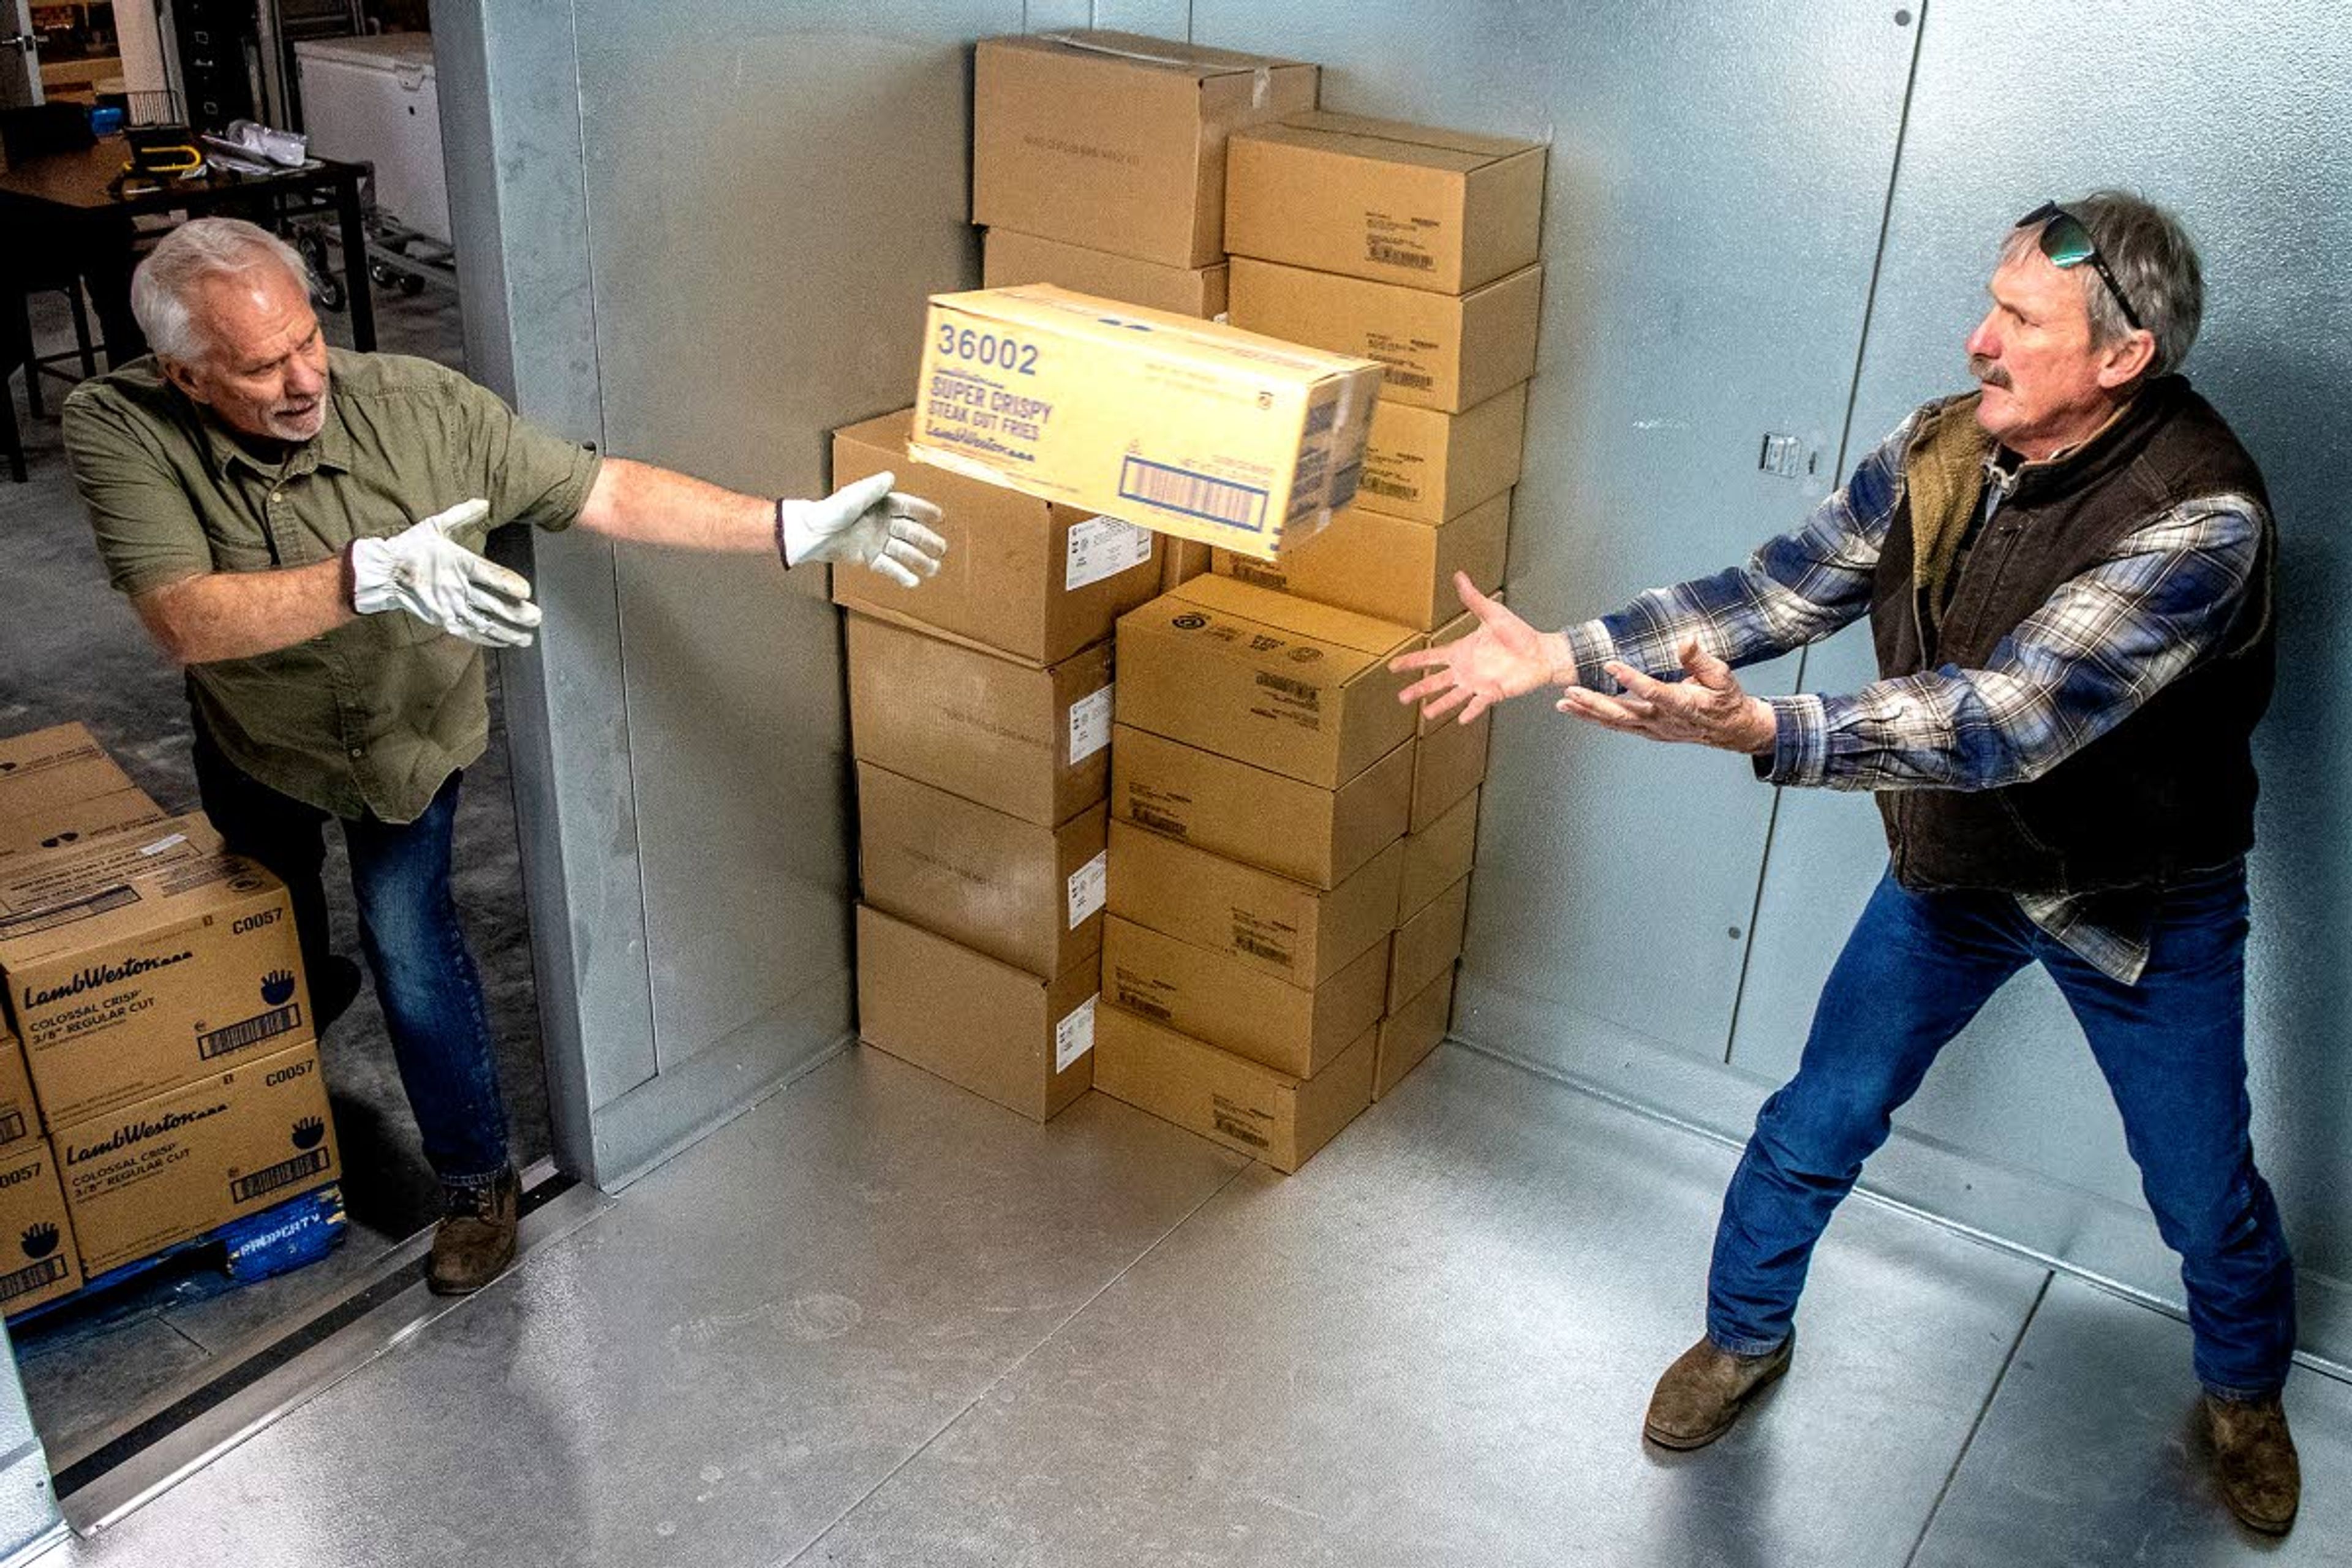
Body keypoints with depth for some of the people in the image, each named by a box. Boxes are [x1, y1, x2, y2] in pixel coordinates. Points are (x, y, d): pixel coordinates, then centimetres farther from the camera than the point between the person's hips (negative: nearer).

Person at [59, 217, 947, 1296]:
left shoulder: (420, 409, -33)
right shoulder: (117, 430, -34)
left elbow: (601, 491, -30)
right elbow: (188, 620, -45)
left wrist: (792, 527, -36)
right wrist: (373, 574, -59)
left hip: (406, 736, -2)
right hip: (252, 740, 2)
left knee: (410, 945, -5)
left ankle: (477, 1179, 19)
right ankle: (309, 1000, 67)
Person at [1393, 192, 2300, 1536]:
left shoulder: (2198, 517, -32)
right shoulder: (1944, 449, -14)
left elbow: (2009, 716, -42)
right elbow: (1773, 592, -8)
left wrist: (1759, 730, -54)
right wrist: (1561, 656, -16)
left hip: (2144, 905, -4)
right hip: (1955, 869, 4)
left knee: (2205, 1198, 15)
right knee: (1816, 1123, 11)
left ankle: (2246, 1392, 47)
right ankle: (1745, 1337, 37)